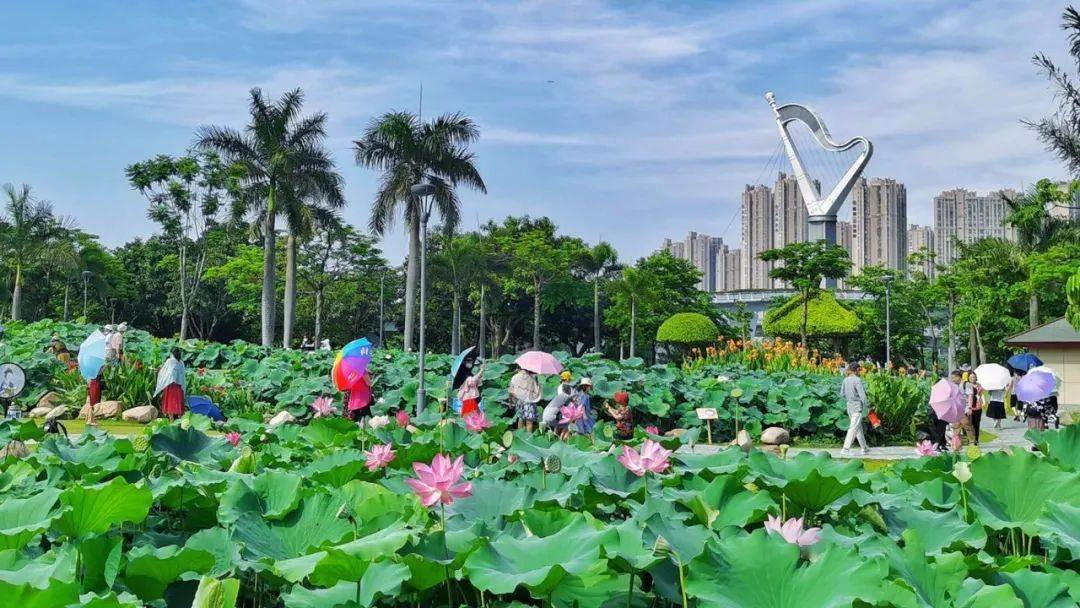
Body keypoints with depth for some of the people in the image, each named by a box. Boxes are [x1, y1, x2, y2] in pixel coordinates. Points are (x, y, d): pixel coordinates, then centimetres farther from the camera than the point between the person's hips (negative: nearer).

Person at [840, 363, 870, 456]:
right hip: (857, 406, -8)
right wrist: (867, 406, -6)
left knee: (859, 428, 19)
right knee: (853, 428, -6)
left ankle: (864, 448, 29)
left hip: (849, 406, 8)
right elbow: (862, 394, -16)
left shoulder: (845, 380, 6)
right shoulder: (857, 380, -15)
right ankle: (845, 449, -11)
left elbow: (842, 393, 13)